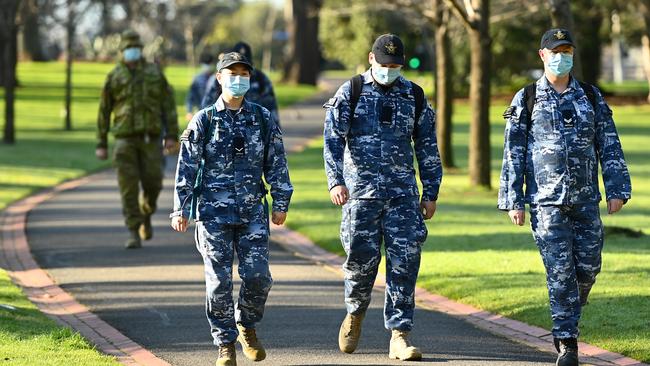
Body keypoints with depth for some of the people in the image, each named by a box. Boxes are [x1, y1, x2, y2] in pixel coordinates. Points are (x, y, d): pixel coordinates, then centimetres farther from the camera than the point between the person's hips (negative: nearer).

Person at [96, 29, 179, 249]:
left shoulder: (155, 73, 5)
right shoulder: (114, 77, 4)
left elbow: (168, 105, 3)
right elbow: (104, 112, 8)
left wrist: (172, 136, -8)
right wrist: (101, 145, 5)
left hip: (150, 138, 1)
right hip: (125, 138, -1)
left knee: (152, 183, -3)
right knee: (128, 187, -9)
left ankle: (146, 215, 30)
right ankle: (134, 235, -6)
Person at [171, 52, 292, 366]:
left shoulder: (263, 119, 6)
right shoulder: (204, 121, 1)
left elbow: (276, 163, 10)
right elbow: (187, 168, 1)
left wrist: (280, 203, 6)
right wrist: (180, 210, -2)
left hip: (252, 212, 2)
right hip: (213, 213, -1)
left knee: (258, 275, -6)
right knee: (219, 281, -3)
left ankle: (247, 326, 21)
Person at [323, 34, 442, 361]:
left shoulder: (414, 96, 10)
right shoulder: (351, 93, 3)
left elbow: (428, 147, 14)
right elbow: (333, 139, -5)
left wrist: (430, 193, 11)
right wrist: (336, 181, -17)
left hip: (403, 192, 2)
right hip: (361, 191, -2)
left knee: (405, 260, -6)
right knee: (362, 257, -2)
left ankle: (399, 336, -3)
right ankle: (355, 313, 28)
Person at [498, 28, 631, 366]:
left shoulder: (590, 97, 10)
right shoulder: (526, 100, 3)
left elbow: (609, 146, 10)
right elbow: (513, 153, 2)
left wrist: (617, 189, 2)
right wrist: (513, 200, -3)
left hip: (586, 198, 3)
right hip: (546, 200, -3)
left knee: (587, 268, 2)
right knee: (560, 270, -8)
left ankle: (565, 321, 27)